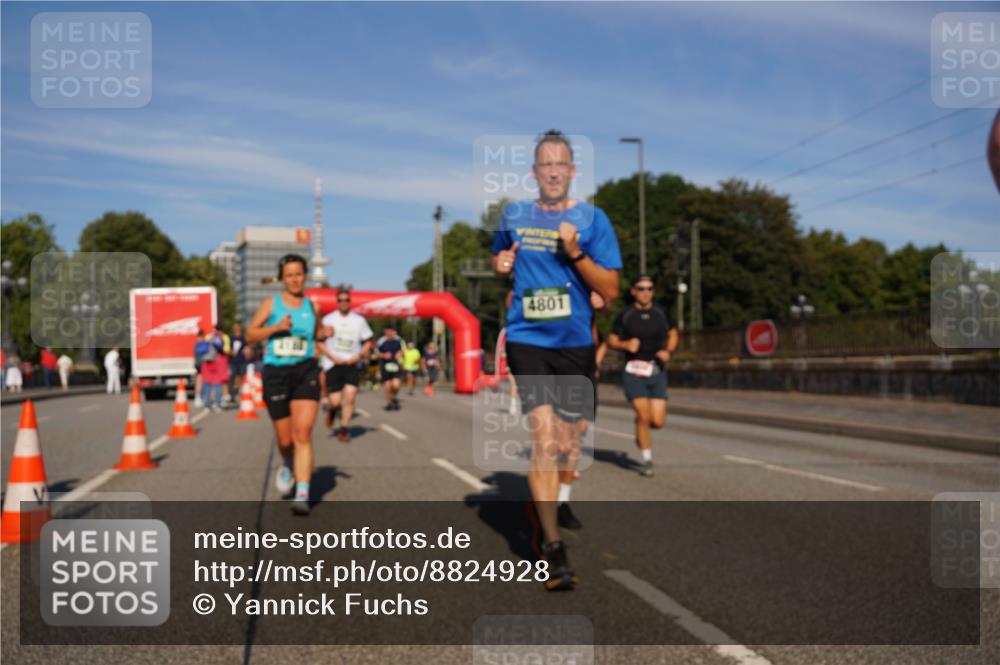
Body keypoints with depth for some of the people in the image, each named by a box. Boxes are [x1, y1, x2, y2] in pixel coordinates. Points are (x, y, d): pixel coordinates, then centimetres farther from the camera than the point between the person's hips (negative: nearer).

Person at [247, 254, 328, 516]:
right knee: (285, 438, 8)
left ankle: (302, 495, -17)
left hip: (306, 371, 0)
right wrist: (276, 327, -15)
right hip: (276, 373, 0)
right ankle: (287, 465, 44)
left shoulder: (311, 305, 7)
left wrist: (325, 334, 0)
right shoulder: (271, 303, 2)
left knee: (303, 433, -15)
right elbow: (250, 335, 1)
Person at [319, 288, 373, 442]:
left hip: (352, 364, 1)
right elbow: (319, 342, 2)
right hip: (333, 364, -1)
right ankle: (332, 410, 31)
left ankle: (344, 429, 1)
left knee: (350, 396, -12)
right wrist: (333, 357, -10)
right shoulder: (328, 319, 1)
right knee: (336, 401, -7)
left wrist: (358, 356, -5)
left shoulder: (359, 320, 7)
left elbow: (368, 342, 12)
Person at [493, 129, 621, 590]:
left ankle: (547, 522, 36)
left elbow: (611, 291, -3)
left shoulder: (592, 218, 0)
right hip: (527, 340, -1)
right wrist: (501, 264, 0)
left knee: (565, 447, 9)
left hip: (575, 344, 1)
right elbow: (499, 263, 24)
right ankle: (553, 550, -9)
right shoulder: (514, 216, 6)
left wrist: (575, 253, -17)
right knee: (544, 440, -15)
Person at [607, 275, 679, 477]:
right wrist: (625, 344, -15)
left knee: (658, 421, -3)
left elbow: (673, 334, 18)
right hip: (634, 371, -3)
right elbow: (611, 340, 6)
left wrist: (668, 351, -2)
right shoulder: (625, 315, -1)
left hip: (657, 371, 3)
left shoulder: (661, 313, 7)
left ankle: (640, 435, 32)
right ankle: (647, 459, 7)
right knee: (643, 415, -11)